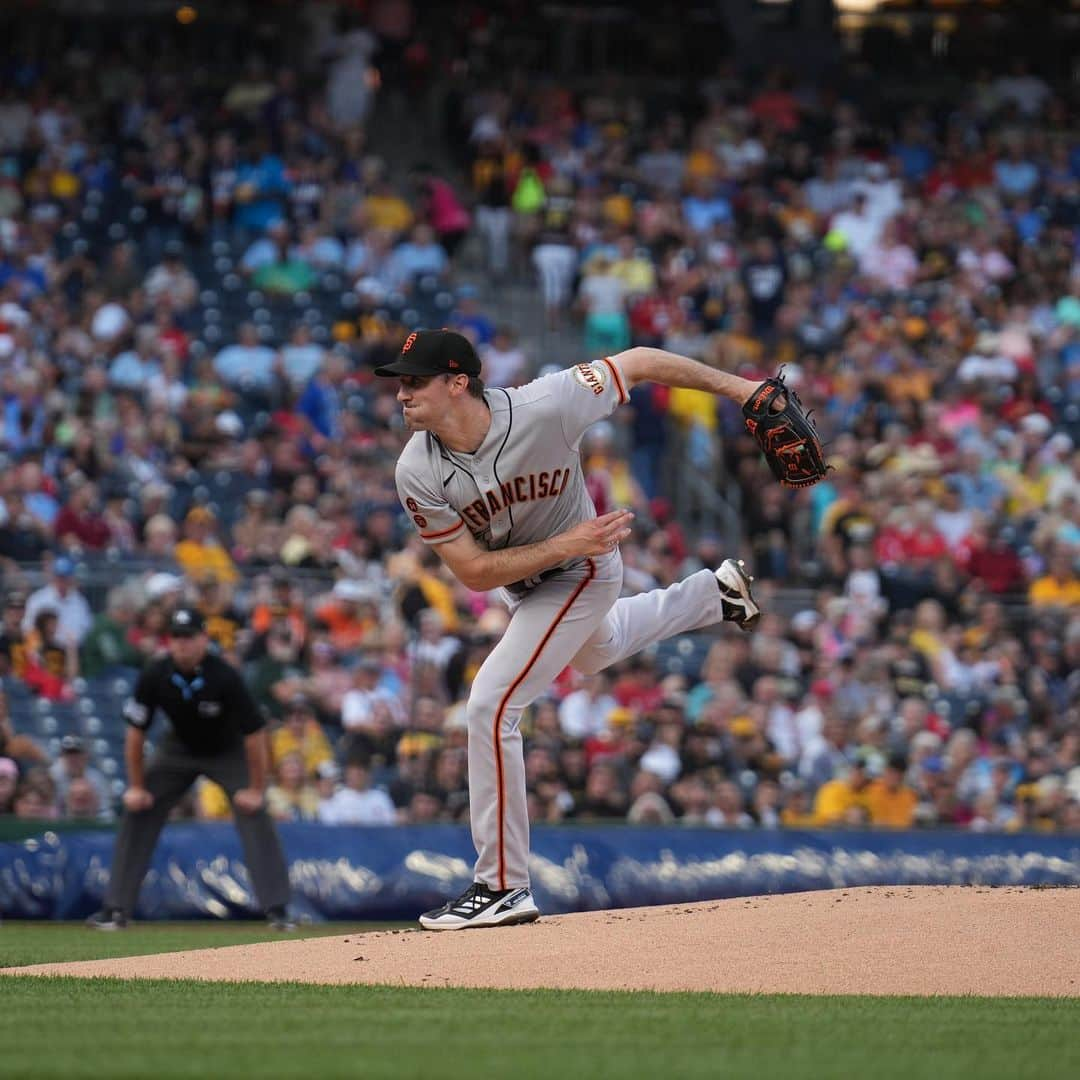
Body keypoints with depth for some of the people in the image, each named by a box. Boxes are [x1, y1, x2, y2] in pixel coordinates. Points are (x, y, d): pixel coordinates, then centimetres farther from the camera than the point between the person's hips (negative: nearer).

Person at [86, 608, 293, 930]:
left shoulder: (225, 678, -32)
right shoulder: (154, 677, -24)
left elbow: (254, 733, -25)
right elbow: (136, 731, -11)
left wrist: (256, 789, -22)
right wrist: (136, 786, -9)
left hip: (228, 752, -3)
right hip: (179, 749, 3)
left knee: (255, 816, -20)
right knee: (137, 812, -4)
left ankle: (277, 910, -19)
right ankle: (116, 908, 2)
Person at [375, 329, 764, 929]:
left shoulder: (543, 407, -36)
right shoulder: (416, 473, -26)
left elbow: (638, 362, -23)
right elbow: (474, 572, -23)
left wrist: (736, 386, -18)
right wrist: (565, 544, -35)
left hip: (579, 572, -6)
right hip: (519, 582, 6)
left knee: (491, 705, -17)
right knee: (594, 651, 35)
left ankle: (503, 888, -10)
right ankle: (713, 592, 59)